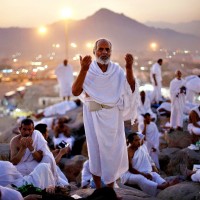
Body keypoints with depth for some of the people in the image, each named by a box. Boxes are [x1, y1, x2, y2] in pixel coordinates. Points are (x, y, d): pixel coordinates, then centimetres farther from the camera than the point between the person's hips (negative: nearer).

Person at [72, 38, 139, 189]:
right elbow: (75, 92, -20)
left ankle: (110, 189, 24)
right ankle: (98, 190, 22)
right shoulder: (88, 70, -7)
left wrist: (129, 68, -19)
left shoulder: (117, 70, 0)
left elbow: (131, 90, -8)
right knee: (96, 150, 8)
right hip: (94, 116, -2)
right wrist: (83, 70, -31)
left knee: (113, 151, 8)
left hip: (113, 117, 2)